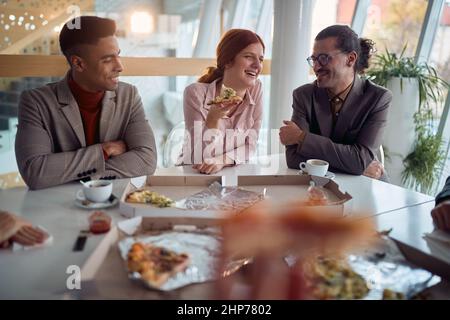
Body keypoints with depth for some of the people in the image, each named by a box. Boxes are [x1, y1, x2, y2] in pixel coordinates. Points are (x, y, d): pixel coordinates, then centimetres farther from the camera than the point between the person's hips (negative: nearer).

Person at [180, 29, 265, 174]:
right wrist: (213, 119, -27)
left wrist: (221, 160, -19)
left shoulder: (256, 90, -2)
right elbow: (200, 159, -13)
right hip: (194, 175, -3)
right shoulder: (196, 93, -13)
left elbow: (250, 146, -2)